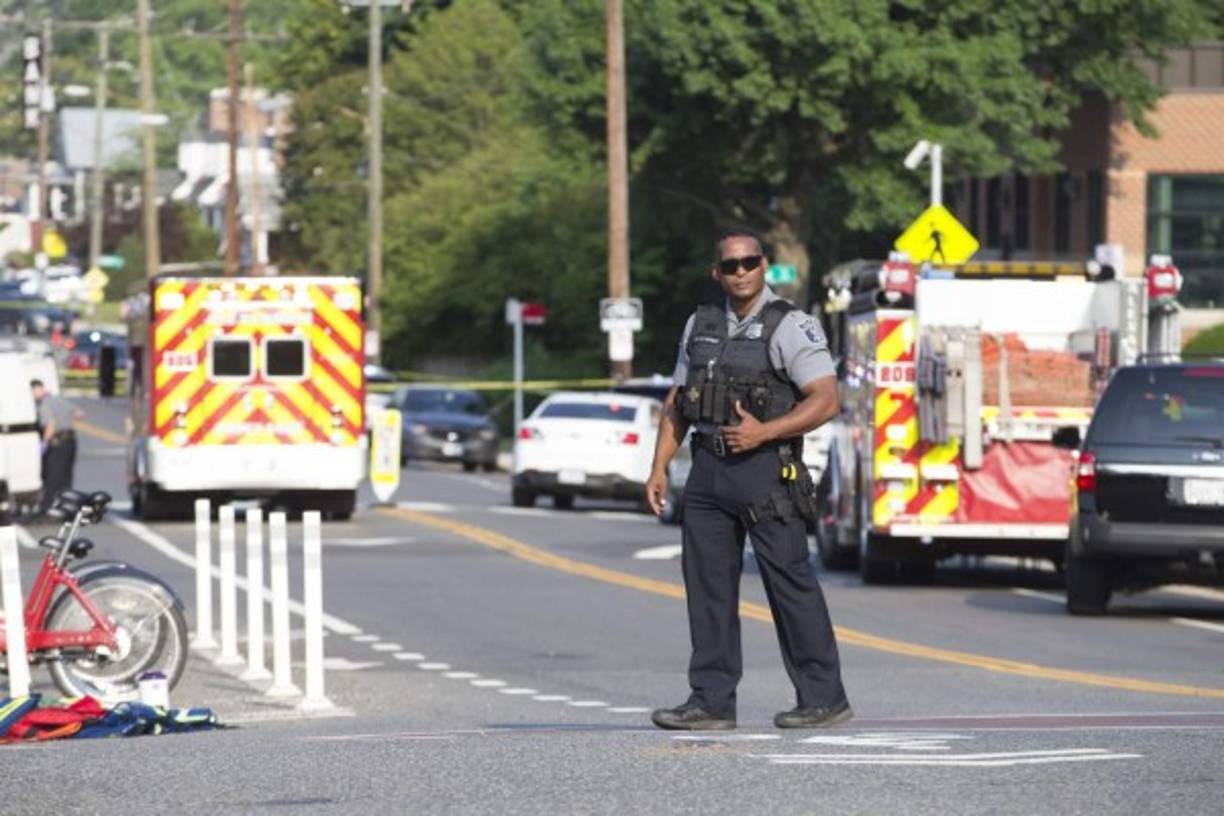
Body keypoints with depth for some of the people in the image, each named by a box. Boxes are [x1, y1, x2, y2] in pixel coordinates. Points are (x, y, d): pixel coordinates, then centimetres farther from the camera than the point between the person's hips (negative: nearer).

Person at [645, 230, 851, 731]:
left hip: (763, 468, -7)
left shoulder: (789, 327, -6)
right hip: (708, 470, 7)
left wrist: (764, 432, -20)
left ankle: (824, 699, 1)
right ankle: (712, 703, 8)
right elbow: (677, 404, 18)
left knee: (790, 583, -4)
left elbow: (826, 401, -12)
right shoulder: (701, 327, 15)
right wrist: (659, 468, 9)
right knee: (707, 585, 4)